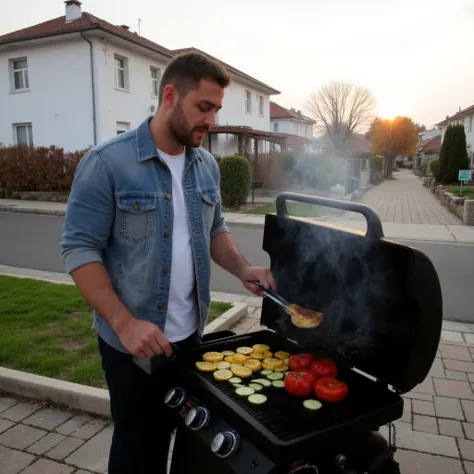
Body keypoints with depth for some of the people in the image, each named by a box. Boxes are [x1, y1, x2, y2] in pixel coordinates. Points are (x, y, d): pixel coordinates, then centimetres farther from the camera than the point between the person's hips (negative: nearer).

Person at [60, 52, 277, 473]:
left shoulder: (207, 165, 2)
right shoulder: (106, 163, -17)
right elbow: (79, 251, -17)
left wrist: (243, 269, -6)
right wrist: (125, 323, -24)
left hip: (191, 333, 6)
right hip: (132, 340, -5)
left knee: (174, 434, 23)